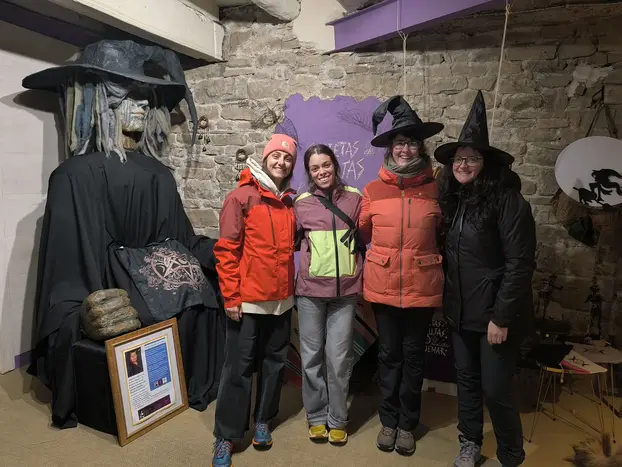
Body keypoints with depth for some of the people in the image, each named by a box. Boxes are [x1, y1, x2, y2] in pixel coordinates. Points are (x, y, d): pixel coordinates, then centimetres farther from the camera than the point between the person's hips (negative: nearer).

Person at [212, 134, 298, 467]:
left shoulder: (290, 202, 9)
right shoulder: (241, 197, -8)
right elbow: (226, 250, -10)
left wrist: (291, 286, 12)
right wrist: (231, 297, -13)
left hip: (282, 299, 5)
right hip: (248, 299, -5)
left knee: (274, 362, 15)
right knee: (239, 368, 4)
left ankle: (262, 420, 33)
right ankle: (225, 436, 19)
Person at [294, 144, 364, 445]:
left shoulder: (355, 198, 2)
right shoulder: (301, 203, 2)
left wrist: (362, 275, 3)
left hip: (345, 290, 0)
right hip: (310, 289, 1)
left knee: (339, 357, 5)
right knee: (312, 356, 10)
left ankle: (337, 420, 25)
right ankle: (316, 417, 29)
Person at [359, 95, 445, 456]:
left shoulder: (435, 188, -2)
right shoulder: (373, 190, -2)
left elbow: (443, 234, 10)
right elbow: (363, 233, 11)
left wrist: (426, 256, 6)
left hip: (422, 287, 0)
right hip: (384, 286, 0)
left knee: (414, 356, 13)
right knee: (389, 355, 13)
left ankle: (408, 423, 31)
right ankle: (389, 420, 32)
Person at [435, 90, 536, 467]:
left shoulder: (508, 201, -15)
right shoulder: (454, 200, 7)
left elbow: (520, 264, -17)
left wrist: (502, 317, -18)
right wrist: (447, 301, 10)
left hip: (495, 314, -6)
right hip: (461, 311, 6)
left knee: (496, 389, 3)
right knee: (467, 379, 17)